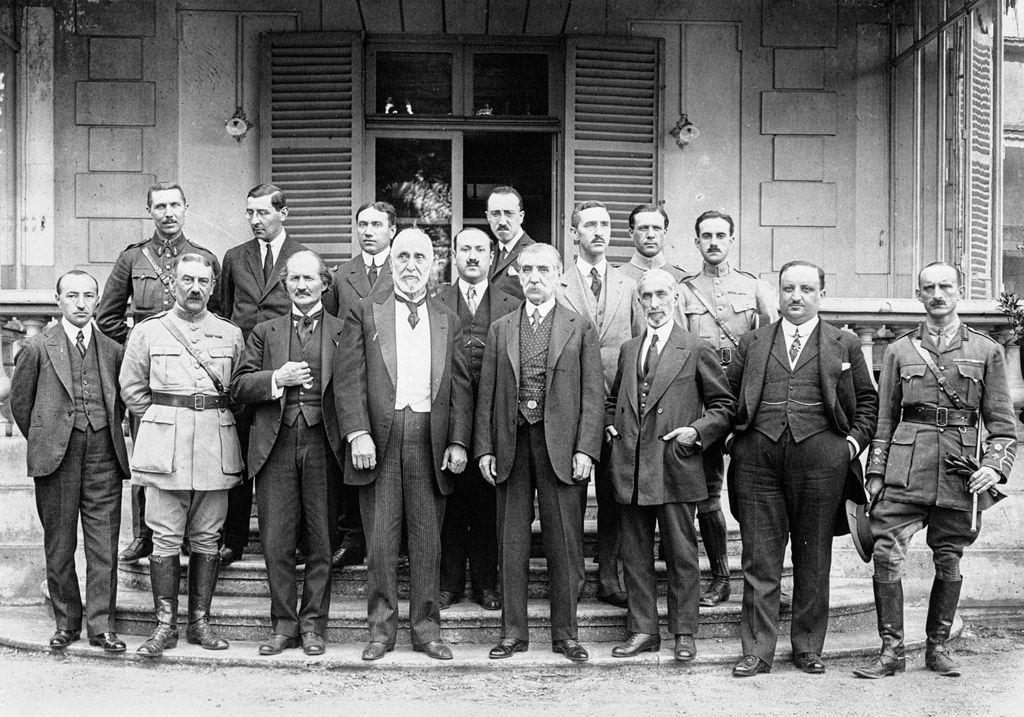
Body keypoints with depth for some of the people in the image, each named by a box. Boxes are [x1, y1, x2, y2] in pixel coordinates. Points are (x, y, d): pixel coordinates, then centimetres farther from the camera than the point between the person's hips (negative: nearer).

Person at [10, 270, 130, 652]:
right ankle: (66, 622, 21)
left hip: (104, 458, 1)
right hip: (56, 460, -1)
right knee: (59, 546, 8)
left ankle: (101, 625, 9)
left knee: (104, 546, 1)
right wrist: (43, 442, 9)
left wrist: (109, 435, 12)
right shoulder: (37, 348, 2)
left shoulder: (113, 350, 8)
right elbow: (20, 402, 8)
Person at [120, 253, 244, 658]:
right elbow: (132, 389, 9)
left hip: (216, 446, 2)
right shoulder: (147, 332, 5)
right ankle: (165, 625, 5)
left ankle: (200, 622, 13)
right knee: (166, 539, -2)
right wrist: (165, 422, 6)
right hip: (165, 446, -1)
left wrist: (215, 422, 7)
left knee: (207, 538, 5)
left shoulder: (231, 335, 9)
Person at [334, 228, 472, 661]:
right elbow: (348, 378, -1)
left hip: (430, 438, 2)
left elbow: (460, 387, 11)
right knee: (380, 537, 2)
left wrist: (458, 441, 0)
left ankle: (425, 627, 15)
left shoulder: (448, 322, 15)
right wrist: (358, 434, -11)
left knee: (427, 537, 5)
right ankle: (381, 627, 13)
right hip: (379, 436, -2)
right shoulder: (364, 313, 7)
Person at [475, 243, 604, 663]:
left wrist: (585, 450, -9)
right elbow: (487, 393, 10)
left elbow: (593, 393, 0)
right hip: (511, 444, 2)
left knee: (564, 544, 2)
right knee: (511, 543, 6)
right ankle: (513, 631, 16)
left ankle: (565, 633, 14)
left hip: (561, 445, -2)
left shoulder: (580, 328, 5)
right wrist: (484, 448, 1)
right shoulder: (500, 329, 12)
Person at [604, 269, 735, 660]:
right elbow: (613, 400, 28)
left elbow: (724, 405, 4)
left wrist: (698, 431, -9)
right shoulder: (628, 350, 15)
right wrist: (611, 426, 10)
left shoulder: (697, 350, 0)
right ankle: (643, 629, 18)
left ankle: (684, 633, 13)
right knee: (635, 553, 8)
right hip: (630, 467, 5)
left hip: (675, 467, -5)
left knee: (681, 554, 3)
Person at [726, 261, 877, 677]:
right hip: (757, 459, 1)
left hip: (820, 458, -1)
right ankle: (757, 651, 9)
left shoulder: (845, 345, 11)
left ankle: (808, 648, 19)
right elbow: (727, 398, 15)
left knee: (813, 560, 7)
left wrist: (854, 441, 2)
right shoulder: (751, 344, 14)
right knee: (759, 561, 2)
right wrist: (737, 439, 3)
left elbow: (868, 401, 14)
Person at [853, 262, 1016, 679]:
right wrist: (875, 472, 6)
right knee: (886, 554, -9)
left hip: (962, 469, 0)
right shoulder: (900, 351, 10)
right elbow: (884, 418, 11)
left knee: (949, 560, 7)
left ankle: (938, 647, 22)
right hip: (907, 466, 0)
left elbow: (1003, 422, 8)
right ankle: (891, 650, 1)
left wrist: (995, 465, -7)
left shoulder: (987, 352, 8)